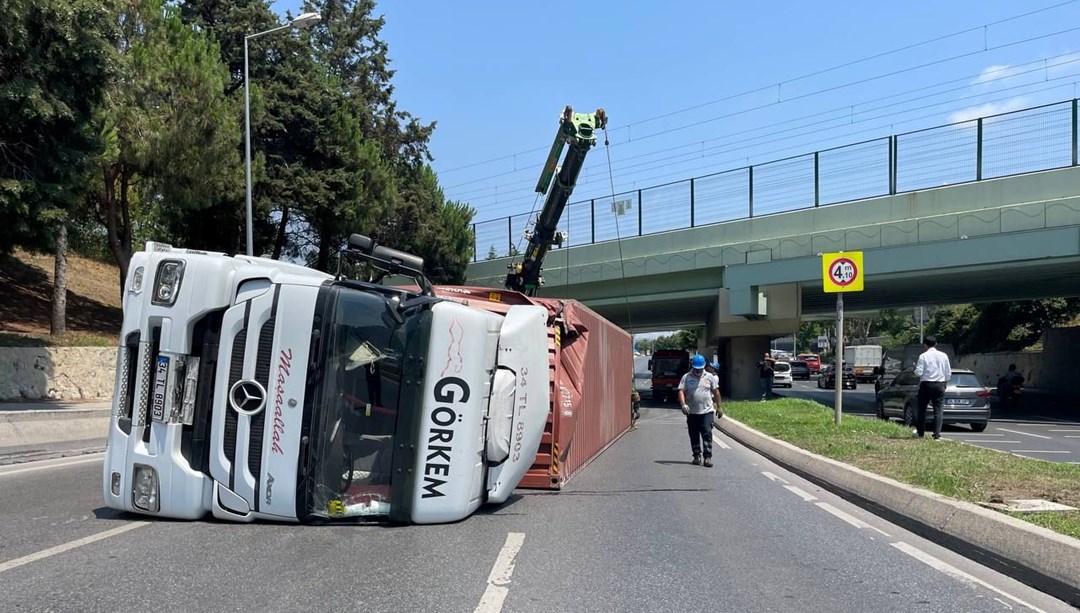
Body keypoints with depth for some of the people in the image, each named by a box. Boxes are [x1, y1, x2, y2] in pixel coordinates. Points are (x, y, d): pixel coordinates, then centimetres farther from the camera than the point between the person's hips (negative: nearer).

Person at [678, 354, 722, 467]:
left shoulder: (709, 377, 7)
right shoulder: (686, 377, 3)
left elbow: (716, 392, 12)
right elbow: (681, 392, -5)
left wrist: (719, 407, 12)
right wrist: (683, 404, -21)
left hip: (707, 411, -1)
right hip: (692, 412, 1)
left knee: (707, 434, -7)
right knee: (694, 436, 8)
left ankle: (708, 457, -6)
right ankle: (697, 456, 20)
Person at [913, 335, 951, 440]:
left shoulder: (923, 356, -9)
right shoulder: (943, 356, 4)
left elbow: (919, 372, -13)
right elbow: (948, 373, 7)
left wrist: (915, 368, 8)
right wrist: (945, 384, 22)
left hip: (926, 384, -3)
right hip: (940, 385, 3)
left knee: (922, 408, 11)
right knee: (938, 410, 4)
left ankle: (920, 432, 19)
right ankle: (937, 434, -3)